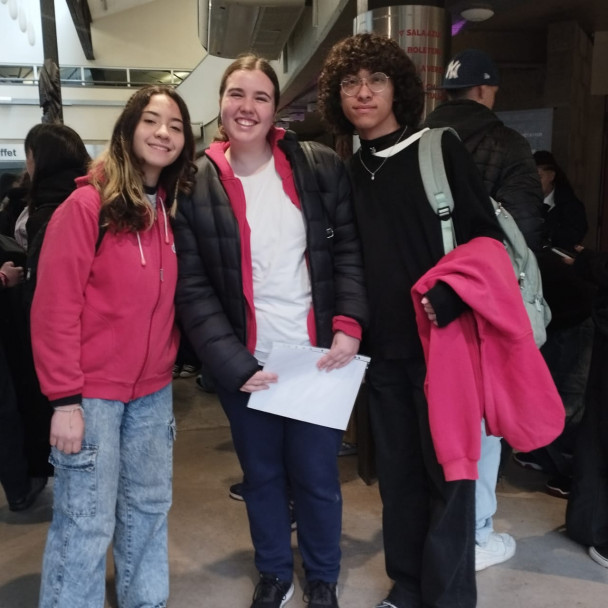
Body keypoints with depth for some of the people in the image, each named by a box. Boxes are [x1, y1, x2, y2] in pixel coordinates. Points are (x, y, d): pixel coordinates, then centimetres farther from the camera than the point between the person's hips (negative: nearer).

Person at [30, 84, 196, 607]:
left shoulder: (173, 210, 7)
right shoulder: (87, 205, -12)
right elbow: (54, 308, -14)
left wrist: (166, 366, 7)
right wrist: (65, 399, -15)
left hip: (153, 392, 6)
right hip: (91, 392, -6)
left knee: (149, 508, 17)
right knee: (85, 524, 4)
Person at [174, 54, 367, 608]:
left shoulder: (320, 168, -1)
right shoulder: (194, 185, -3)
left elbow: (348, 249, 2)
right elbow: (192, 288, -4)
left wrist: (349, 323, -11)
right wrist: (233, 365, -11)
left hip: (318, 355, 0)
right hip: (244, 365, 1)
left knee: (317, 476, 10)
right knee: (261, 475, 17)